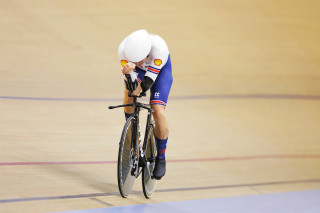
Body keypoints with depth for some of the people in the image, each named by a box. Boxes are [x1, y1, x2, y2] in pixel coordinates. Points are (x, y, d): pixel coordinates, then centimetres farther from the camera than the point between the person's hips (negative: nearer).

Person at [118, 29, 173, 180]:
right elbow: (132, 84, -32)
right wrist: (128, 72, -50)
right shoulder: (123, 49, -34)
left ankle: (160, 158, 4)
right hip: (138, 71, 3)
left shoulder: (159, 48, -42)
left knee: (159, 113, -14)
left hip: (161, 71, -3)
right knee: (130, 91, -28)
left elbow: (148, 82, -34)